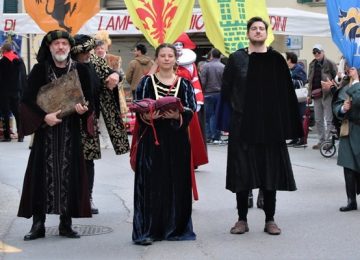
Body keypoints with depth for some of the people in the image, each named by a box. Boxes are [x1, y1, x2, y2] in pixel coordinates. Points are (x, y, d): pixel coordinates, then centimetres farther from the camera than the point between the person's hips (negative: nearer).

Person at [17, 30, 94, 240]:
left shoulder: (80, 70, 4)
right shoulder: (40, 70, 1)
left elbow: (89, 99, 7)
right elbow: (28, 99, -3)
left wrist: (84, 109, -15)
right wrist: (44, 116, -16)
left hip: (71, 130, 1)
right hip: (46, 129, -1)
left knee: (69, 173, 2)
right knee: (43, 173, -1)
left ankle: (66, 223, 12)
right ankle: (38, 224, 5)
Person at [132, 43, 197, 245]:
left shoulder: (184, 84, 8)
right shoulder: (147, 82, 5)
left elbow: (190, 111, -1)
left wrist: (177, 116, -21)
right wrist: (146, 116, -22)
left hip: (177, 139, 2)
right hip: (152, 138, -2)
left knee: (176, 182, 3)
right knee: (151, 182, -4)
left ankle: (175, 227, 14)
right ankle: (147, 230, 0)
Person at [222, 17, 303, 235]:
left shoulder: (276, 60, 4)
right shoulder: (236, 59, 2)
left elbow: (287, 93, 3)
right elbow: (226, 91, 5)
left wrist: (288, 125, -2)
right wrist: (236, 109, -3)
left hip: (270, 125, 1)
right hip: (243, 126, 0)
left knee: (270, 172, 4)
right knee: (243, 172, 3)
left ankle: (270, 220, 13)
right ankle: (242, 219, 12)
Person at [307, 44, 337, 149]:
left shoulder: (330, 64, -6)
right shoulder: (312, 65, 13)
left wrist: (331, 86, -19)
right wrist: (309, 94, 16)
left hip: (327, 95, -7)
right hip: (316, 96, 7)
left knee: (329, 120, -4)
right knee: (318, 120, 12)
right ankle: (321, 141, 21)